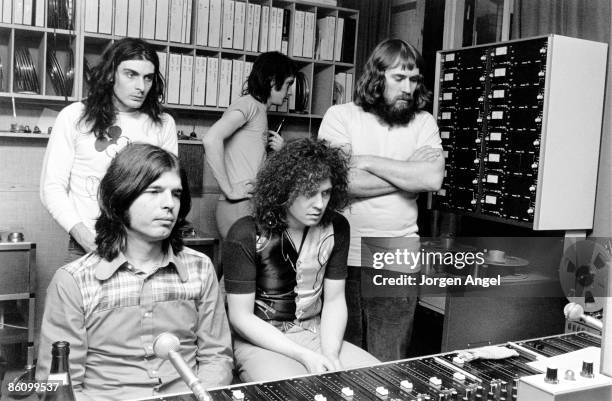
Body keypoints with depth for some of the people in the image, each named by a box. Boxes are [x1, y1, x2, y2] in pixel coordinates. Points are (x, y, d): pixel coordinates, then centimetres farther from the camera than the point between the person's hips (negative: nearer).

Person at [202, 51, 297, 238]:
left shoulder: (260, 111, 22)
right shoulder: (249, 103, -5)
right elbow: (211, 139, -22)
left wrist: (277, 152, 4)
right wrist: (229, 190, -19)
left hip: (256, 207, 8)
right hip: (240, 208, -8)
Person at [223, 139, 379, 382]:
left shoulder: (336, 228, -2)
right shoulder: (246, 235, -15)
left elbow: (334, 300, 3)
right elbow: (241, 317, -13)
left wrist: (330, 354, -14)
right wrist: (305, 356, -19)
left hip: (316, 335, 5)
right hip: (261, 341, -4)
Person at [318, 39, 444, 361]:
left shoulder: (423, 122, 6)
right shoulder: (341, 116, -1)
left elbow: (433, 179, -11)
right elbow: (342, 181, -16)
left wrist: (368, 161, -10)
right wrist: (409, 174, -8)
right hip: (345, 258, -1)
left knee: (387, 367, 11)